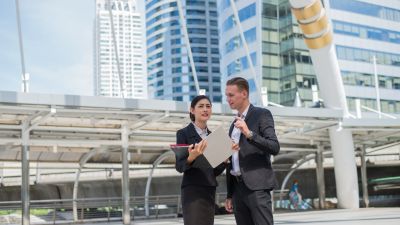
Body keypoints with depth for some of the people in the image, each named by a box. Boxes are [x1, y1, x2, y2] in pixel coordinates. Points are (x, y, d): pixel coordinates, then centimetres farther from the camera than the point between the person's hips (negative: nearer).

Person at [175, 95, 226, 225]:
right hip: (192, 191, -6)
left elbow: (215, 171, 15)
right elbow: (179, 166, -8)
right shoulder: (183, 133, -3)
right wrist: (191, 157, -28)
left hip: (210, 191, 6)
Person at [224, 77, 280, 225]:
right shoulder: (234, 125, 20)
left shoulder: (262, 114, 0)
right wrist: (229, 194, 17)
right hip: (238, 188, 7)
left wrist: (249, 133, -25)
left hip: (257, 186, -7)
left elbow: (275, 148, -12)